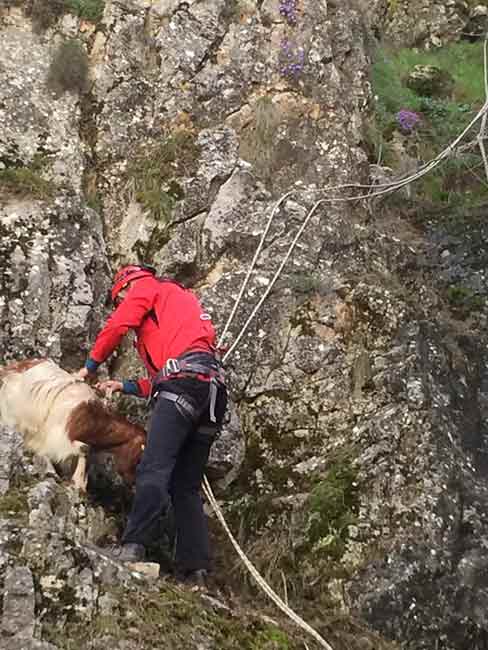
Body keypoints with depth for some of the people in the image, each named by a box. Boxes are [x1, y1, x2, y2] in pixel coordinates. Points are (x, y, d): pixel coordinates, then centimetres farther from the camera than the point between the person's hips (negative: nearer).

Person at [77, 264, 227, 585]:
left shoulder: (147, 287, 17)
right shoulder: (186, 299, 39)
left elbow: (117, 326, 3)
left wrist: (90, 366, 18)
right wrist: (126, 386, 25)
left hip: (185, 380, -8)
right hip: (213, 391, 8)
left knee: (153, 470, -19)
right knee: (187, 487, 6)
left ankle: (134, 547, -31)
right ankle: (195, 569, -1)